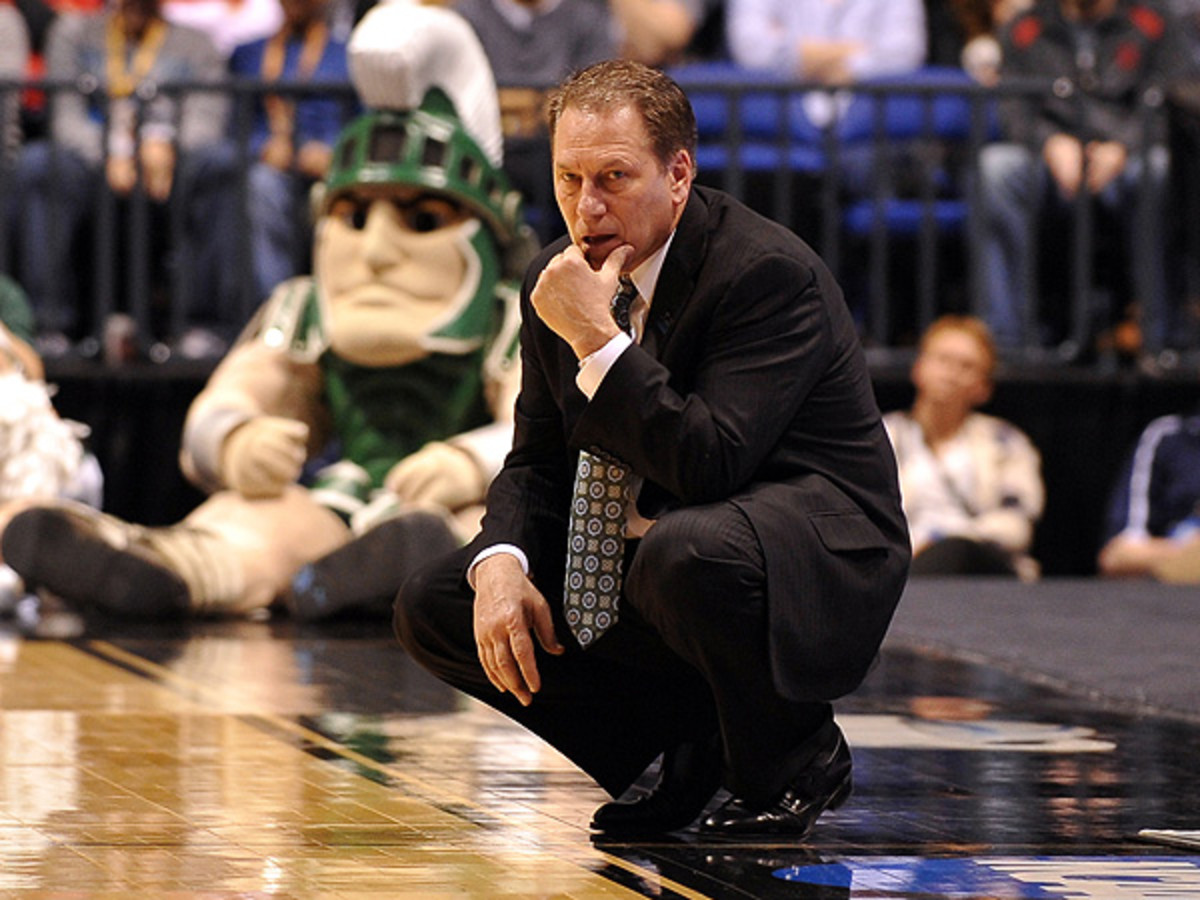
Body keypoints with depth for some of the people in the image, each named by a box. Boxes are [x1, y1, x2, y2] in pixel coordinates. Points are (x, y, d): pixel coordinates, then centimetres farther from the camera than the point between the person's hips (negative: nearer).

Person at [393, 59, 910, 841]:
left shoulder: (768, 272, -20)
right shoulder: (556, 281, 3)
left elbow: (708, 464, -29)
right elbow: (538, 459, 9)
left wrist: (596, 338, -30)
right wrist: (502, 563, -12)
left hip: (817, 562, -8)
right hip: (641, 554, 8)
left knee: (685, 553, -41)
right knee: (432, 608, -2)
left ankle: (799, 760, -11)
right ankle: (689, 746, 4)